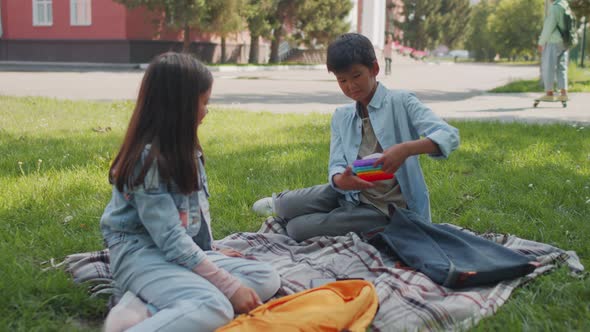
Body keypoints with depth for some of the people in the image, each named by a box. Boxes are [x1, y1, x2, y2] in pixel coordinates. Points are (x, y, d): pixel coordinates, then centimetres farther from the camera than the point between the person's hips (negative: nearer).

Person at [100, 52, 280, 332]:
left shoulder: (182, 149, 10)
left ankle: (149, 307, -18)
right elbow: (171, 240, -21)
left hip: (183, 251, 10)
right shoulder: (148, 157, -18)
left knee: (267, 280, -7)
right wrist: (230, 286, -21)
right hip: (143, 253, -10)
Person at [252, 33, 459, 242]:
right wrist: (340, 181, -28)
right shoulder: (341, 117, 7)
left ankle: (280, 204, 18)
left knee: (297, 229, -17)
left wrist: (406, 149, -40)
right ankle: (281, 204, 24)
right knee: (287, 207, -13)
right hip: (351, 193, 5)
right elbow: (336, 166, -2)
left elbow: (449, 136, -22)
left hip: (385, 207, -5)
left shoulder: (401, 103, -10)